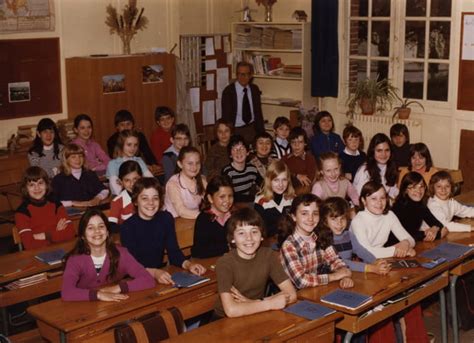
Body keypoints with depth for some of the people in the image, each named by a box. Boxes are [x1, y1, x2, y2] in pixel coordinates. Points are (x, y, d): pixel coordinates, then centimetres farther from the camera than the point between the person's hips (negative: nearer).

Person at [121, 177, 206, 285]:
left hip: (161, 272, 3)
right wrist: (154, 273, -35)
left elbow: (173, 251, 4)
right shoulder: (127, 227, -11)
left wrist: (187, 264, -16)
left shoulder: (166, 219, 5)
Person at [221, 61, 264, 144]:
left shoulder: (254, 89, 4)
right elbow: (226, 116, -7)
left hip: (252, 128, 3)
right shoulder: (228, 91, -8)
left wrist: (261, 133, 4)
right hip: (235, 130, -3)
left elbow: (258, 112, 10)